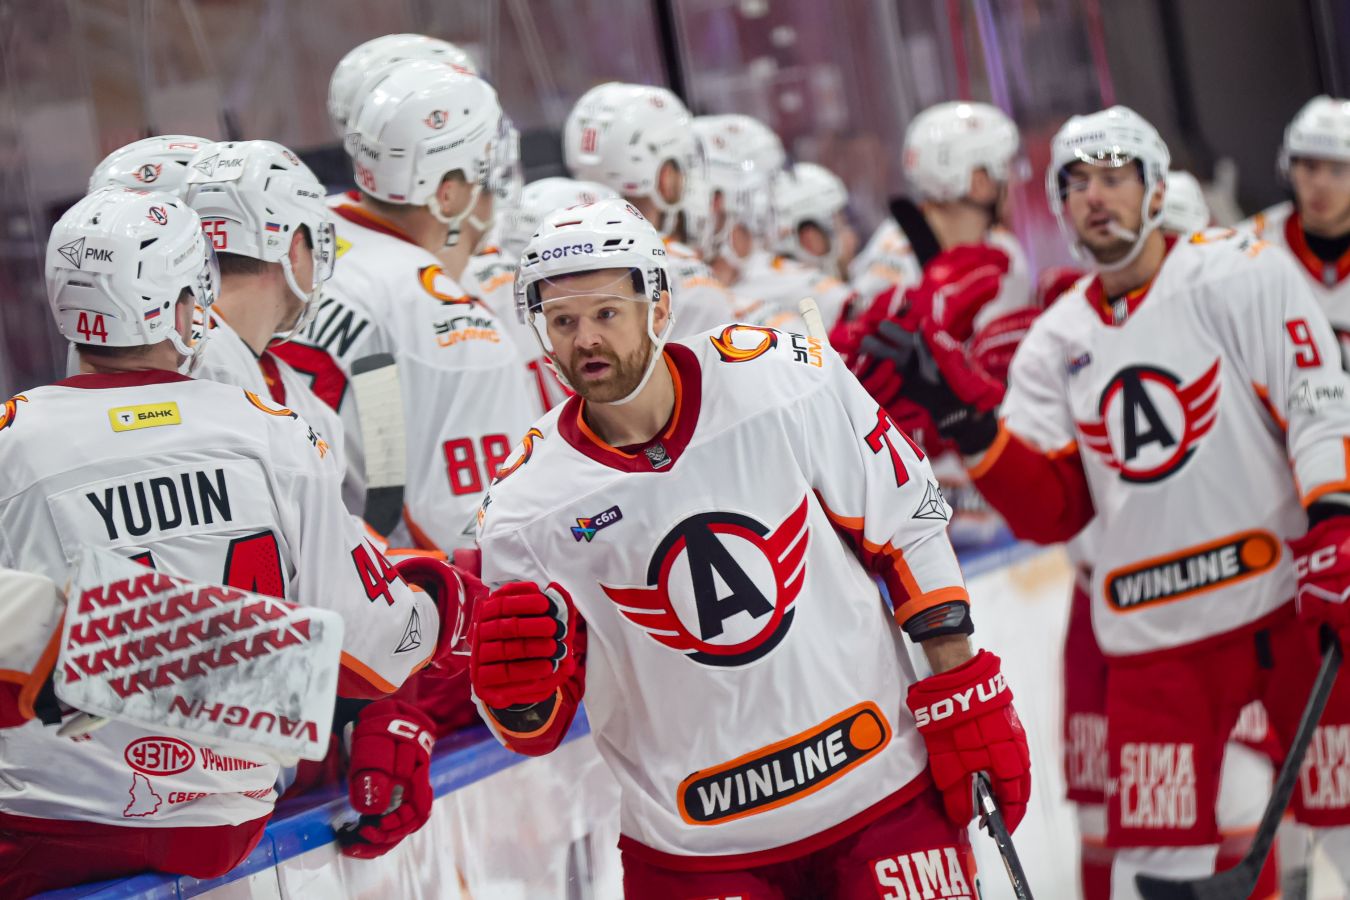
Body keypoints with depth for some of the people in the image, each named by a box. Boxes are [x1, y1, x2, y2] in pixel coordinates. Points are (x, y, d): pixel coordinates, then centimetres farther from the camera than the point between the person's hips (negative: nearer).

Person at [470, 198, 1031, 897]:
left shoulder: (789, 380, -11)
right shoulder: (529, 505, -9)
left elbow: (908, 529, 0)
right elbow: (538, 729, -1)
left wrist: (967, 700, 0)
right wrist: (515, 690, -24)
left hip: (882, 789, 0)